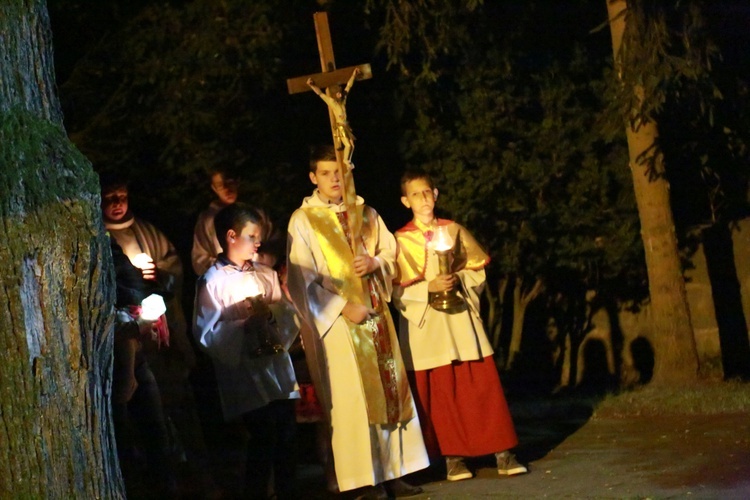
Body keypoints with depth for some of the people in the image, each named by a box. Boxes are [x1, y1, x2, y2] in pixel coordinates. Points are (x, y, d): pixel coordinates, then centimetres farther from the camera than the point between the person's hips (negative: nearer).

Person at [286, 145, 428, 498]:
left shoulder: (365, 214, 13)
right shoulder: (303, 220, -2)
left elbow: (391, 252, 16)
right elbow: (303, 277, -8)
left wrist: (374, 263, -8)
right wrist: (343, 306, -17)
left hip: (375, 311, 5)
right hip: (336, 317, -5)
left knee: (390, 388, 4)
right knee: (352, 396, -8)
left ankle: (395, 471, 9)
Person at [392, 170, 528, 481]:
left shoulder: (454, 231, 7)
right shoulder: (401, 241, 0)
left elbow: (478, 271, 9)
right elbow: (398, 290, -4)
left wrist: (460, 279, -10)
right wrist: (429, 287, -18)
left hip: (460, 319, 2)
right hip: (425, 326, -2)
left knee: (481, 385, -2)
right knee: (439, 392, -1)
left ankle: (502, 453, 1)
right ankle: (453, 457, 6)